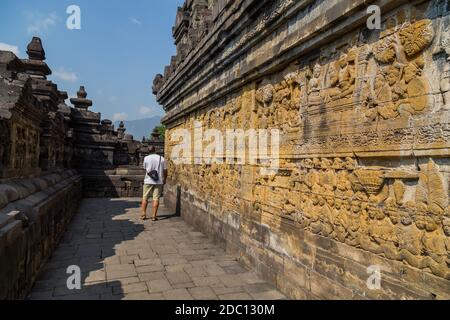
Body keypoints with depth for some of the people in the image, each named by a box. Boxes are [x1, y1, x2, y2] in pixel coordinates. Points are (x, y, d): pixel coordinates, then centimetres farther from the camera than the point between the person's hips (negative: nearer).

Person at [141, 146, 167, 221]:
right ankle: (154, 216, 0)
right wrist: (164, 179, 16)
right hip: (159, 181, 0)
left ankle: (143, 214, 11)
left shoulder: (146, 158, -1)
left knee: (145, 198, 11)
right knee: (156, 199, 1)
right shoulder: (162, 158, 0)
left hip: (148, 181, 0)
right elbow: (165, 170, 3)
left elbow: (145, 168, 11)